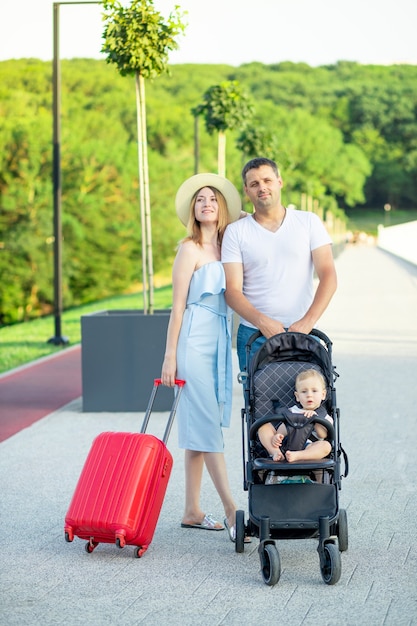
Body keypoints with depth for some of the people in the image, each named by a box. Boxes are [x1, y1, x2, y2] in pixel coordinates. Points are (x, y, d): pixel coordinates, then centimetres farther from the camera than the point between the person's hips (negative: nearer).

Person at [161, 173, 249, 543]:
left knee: (199, 426, 9)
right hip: (195, 340, -7)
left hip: (220, 341, 7)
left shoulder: (227, 248, 13)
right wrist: (170, 356, -10)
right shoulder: (190, 250, -6)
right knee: (208, 424, -7)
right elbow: (178, 305, -8)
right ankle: (231, 510, -8)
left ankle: (192, 512, 14)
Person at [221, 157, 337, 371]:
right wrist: (262, 321, -19)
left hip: (302, 333, 0)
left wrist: (307, 321, -15)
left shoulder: (309, 222, 6)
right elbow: (232, 290, -2)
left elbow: (328, 276, -2)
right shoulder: (235, 231, 5)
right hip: (254, 335, 0)